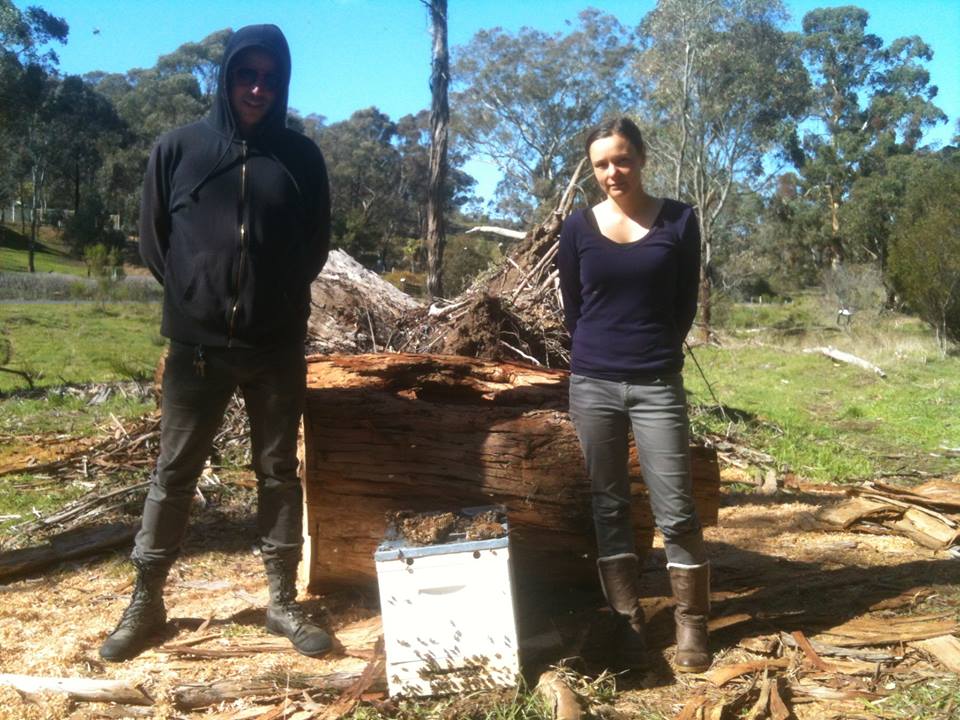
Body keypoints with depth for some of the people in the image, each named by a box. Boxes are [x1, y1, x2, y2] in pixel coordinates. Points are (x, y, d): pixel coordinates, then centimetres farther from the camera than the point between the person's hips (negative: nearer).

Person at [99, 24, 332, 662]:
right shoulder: (178, 149, 0)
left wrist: (281, 300, 10)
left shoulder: (301, 157, 2)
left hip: (277, 347, 1)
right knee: (173, 475, 7)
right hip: (197, 345, 0)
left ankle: (284, 602, 21)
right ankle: (146, 603, 22)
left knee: (279, 474, 9)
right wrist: (194, 297, 8)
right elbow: (153, 240, 8)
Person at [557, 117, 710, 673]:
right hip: (592, 385, 2)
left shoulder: (679, 221, 0)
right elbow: (573, 308, 11)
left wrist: (655, 355, 9)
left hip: (657, 385, -1)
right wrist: (601, 356, 12)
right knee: (609, 507, 7)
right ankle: (629, 620, 18)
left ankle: (692, 623, 15)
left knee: (676, 509, 0)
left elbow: (685, 305, 6)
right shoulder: (579, 226, 3)